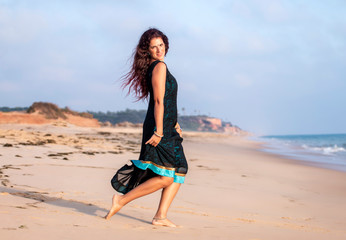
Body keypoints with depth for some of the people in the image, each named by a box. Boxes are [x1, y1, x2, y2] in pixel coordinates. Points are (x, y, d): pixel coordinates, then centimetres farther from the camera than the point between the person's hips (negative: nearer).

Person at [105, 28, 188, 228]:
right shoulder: (159, 67, -12)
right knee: (166, 177, -11)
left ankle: (161, 216, 7)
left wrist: (175, 124, 25)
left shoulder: (154, 67, 18)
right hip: (160, 128, -10)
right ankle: (122, 200, -3)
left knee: (179, 172, 9)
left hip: (167, 129, 10)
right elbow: (159, 101, -18)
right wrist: (159, 131, -21)